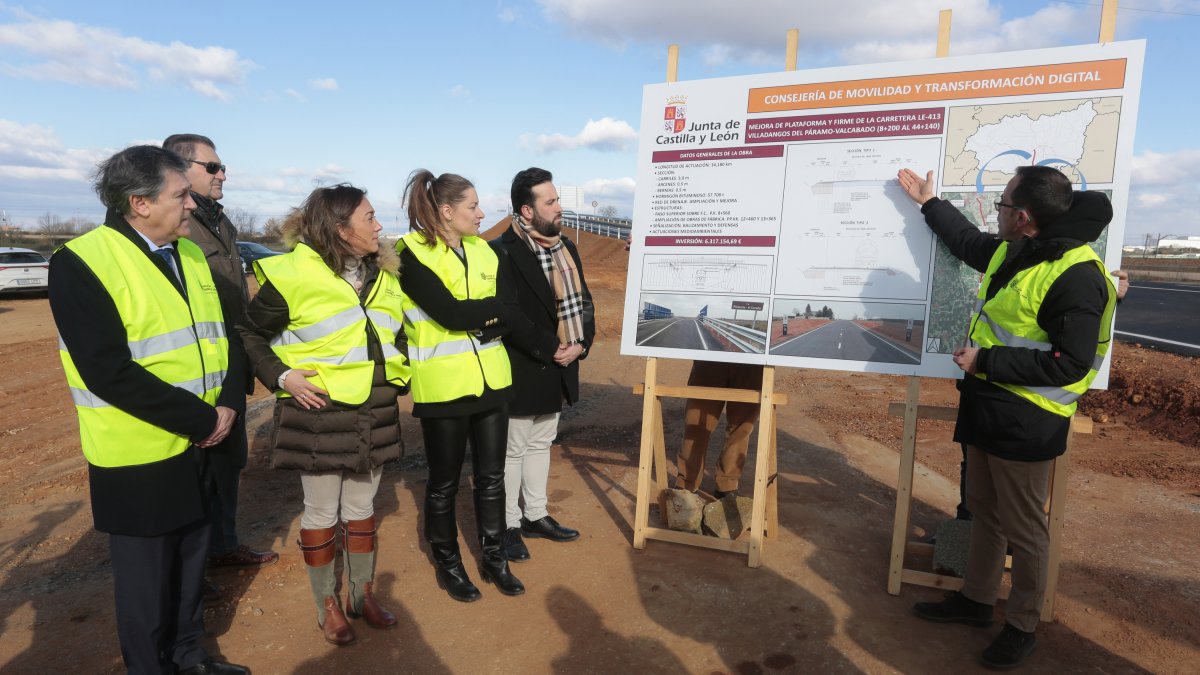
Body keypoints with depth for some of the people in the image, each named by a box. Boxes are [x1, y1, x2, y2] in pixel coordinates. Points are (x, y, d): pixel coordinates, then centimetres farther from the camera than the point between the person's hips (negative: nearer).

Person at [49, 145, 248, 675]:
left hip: (199, 446, 7)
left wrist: (229, 402, -8)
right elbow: (109, 373, -23)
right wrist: (202, 419, -21)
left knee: (191, 561, 22)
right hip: (139, 456, -6)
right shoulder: (81, 262, -16)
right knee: (147, 578, 12)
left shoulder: (190, 255, 7)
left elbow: (223, 335, 8)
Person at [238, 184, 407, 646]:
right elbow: (251, 334, -3)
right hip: (317, 414, -5)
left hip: (375, 414, 5)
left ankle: (362, 595, 33)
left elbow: (395, 333, 19)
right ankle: (327, 606, 28)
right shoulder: (294, 275, -13)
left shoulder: (382, 274, 7)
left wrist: (398, 378, 9)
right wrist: (281, 376, -14)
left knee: (362, 508, 17)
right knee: (321, 512, 9)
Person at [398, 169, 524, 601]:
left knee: (491, 475, 14)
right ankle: (448, 564, 30)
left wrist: (469, 318, -18)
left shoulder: (482, 250, 8)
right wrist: (491, 308, -10)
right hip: (443, 386, -5)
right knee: (444, 482, 11)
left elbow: (505, 316, -2)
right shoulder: (413, 254, -10)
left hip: (490, 380, 6)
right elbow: (449, 313, -23)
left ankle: (493, 559, 31)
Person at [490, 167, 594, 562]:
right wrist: (551, 349, -18)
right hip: (521, 371, -8)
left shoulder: (565, 247, 7)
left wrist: (580, 344, -5)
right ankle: (508, 525, 23)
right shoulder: (503, 252, -18)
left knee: (541, 444, 20)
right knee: (513, 449, 7)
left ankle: (536, 515, 36)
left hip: (558, 367, 8)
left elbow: (583, 301, 10)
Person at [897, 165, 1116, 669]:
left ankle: (1023, 627, 24)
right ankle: (976, 600, 35)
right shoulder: (1010, 251, 7)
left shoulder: (1076, 276, -21)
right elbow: (968, 241, 28)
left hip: (1025, 421, -9)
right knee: (983, 509, 19)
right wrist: (928, 202, 33)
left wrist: (986, 361, -21)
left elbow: (1069, 364, -23)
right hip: (986, 405, 9)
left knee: (1022, 527, 6)